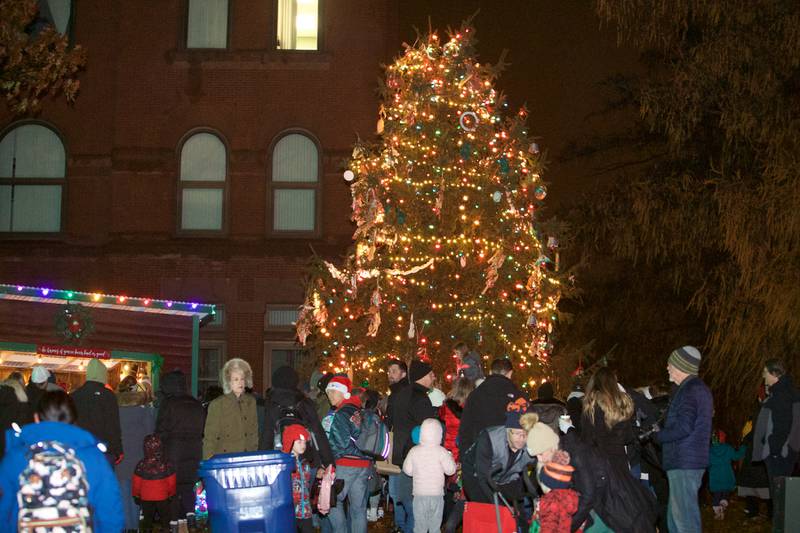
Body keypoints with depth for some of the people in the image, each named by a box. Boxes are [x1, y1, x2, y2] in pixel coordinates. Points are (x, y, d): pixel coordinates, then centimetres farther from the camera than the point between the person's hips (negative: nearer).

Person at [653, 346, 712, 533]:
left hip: (684, 464, -11)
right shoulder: (699, 388, 19)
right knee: (675, 518, 17)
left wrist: (657, 436, -9)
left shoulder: (690, 390, -15)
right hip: (686, 462, 11)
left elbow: (684, 427, -23)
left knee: (684, 517, -8)